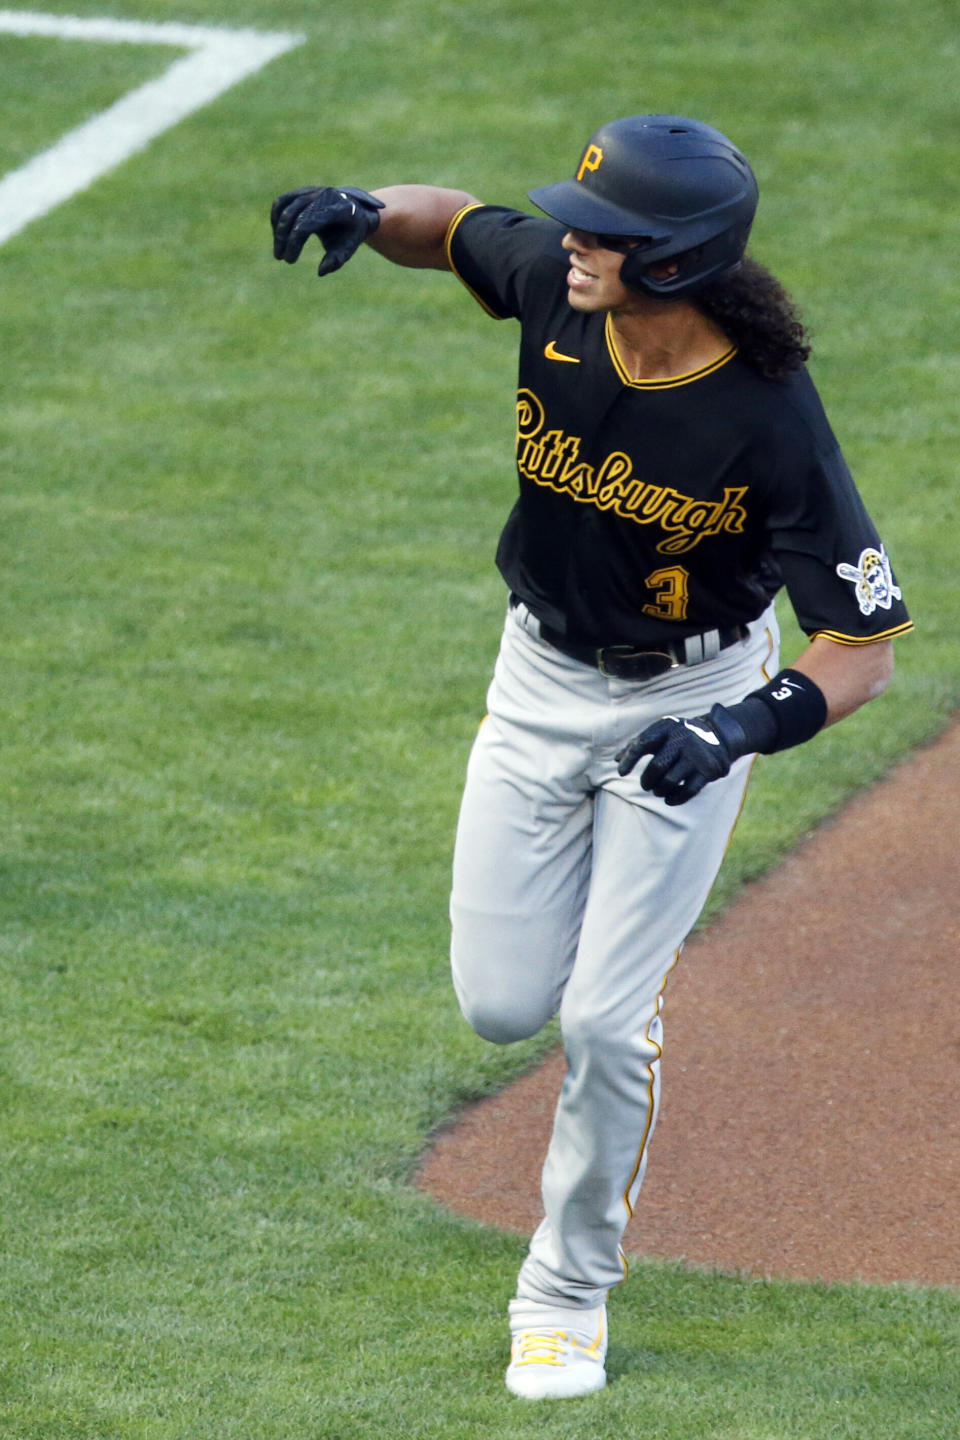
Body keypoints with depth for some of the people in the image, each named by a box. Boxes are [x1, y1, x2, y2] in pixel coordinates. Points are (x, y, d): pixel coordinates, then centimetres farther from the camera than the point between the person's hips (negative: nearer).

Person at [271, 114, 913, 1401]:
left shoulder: (768, 420, -31)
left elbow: (866, 644, -26)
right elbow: (456, 224, 5)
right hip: (546, 677, 4)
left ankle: (571, 1291, 14)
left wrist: (751, 725, -44)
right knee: (502, 1005, 5)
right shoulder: (553, 283, -20)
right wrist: (366, 213, -18)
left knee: (606, 1017, -7)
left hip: (692, 696, -4)